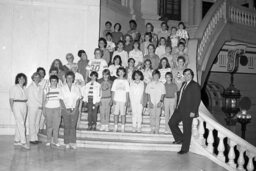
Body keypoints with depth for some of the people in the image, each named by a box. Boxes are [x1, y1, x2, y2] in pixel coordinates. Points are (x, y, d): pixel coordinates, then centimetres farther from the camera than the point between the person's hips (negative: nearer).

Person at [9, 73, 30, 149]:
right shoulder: (14, 88, -2)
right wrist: (12, 109, -8)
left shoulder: (24, 88, 12)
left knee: (19, 124, 11)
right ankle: (23, 142, -9)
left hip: (24, 106, 6)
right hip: (17, 106, -6)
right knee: (21, 124, -10)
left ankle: (16, 140, 21)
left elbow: (26, 98, 12)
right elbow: (11, 99, -3)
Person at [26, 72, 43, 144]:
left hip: (39, 107, 5)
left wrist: (41, 105, -3)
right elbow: (31, 98, -8)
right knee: (32, 123, -1)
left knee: (37, 123, 7)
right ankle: (32, 139, 5)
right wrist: (40, 105, -9)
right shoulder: (30, 87, -5)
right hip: (32, 107, -5)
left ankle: (36, 138, 14)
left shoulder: (40, 87, 11)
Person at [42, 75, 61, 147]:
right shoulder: (46, 90, 4)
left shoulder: (59, 90, 7)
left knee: (56, 125, -2)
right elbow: (43, 101, 7)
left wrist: (61, 110, 3)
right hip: (48, 108, -1)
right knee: (49, 125, 1)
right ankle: (48, 141, 11)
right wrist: (43, 110, 1)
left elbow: (60, 100, 8)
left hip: (57, 109, 1)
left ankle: (55, 141, 7)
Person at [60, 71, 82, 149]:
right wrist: (66, 109, -8)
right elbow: (61, 100, 1)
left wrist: (75, 109, -7)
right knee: (66, 126, -1)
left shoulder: (76, 88, 7)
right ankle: (67, 143, 5)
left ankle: (73, 143, 2)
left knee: (73, 126, -2)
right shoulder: (62, 88, 5)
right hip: (66, 110, 0)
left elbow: (78, 99, 4)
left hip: (74, 109, 1)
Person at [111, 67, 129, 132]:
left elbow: (127, 92, 4)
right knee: (116, 113, 2)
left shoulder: (126, 81, 5)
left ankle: (123, 128, 8)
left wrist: (127, 101, -2)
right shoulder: (115, 81, 8)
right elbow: (113, 91, 6)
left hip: (123, 100, -1)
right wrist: (113, 99, -3)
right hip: (116, 100, 1)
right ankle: (115, 127, 10)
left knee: (123, 114, 1)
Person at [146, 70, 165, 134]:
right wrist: (150, 102, -5)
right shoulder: (149, 84, 6)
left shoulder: (161, 84, 6)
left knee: (157, 116, -1)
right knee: (152, 116, 0)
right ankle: (152, 129, 6)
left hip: (158, 103, 0)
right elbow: (148, 94, 4)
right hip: (151, 103, 0)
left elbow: (162, 94, 5)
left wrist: (160, 101, -7)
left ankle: (157, 130, 4)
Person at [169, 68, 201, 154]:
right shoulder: (184, 84, 14)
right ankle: (180, 138, 25)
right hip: (180, 109, 8)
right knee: (172, 123, 7)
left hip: (188, 112, -8)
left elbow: (197, 99, -14)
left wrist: (193, 111, -18)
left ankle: (185, 149, 14)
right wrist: (178, 106, 13)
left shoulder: (195, 85, -10)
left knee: (187, 130, 2)